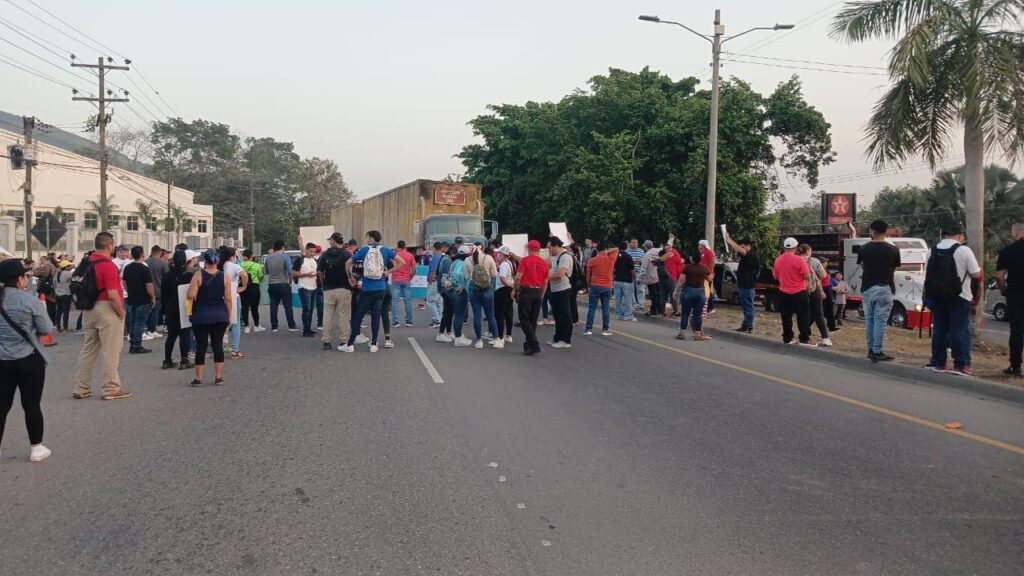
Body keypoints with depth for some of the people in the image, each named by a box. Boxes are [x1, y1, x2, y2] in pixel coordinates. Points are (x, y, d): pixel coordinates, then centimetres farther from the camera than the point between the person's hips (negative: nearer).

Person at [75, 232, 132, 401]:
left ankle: (81, 388, 18)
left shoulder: (88, 263, 9)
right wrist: (121, 313, -11)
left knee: (88, 349, 14)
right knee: (111, 351, -1)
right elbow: (113, 295, -23)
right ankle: (111, 389, 3)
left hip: (89, 310, 8)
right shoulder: (108, 265, -17)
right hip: (106, 309, -8)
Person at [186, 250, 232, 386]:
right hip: (220, 316, 2)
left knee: (201, 346, 4)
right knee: (218, 345, 8)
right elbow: (228, 299, -1)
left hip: (201, 316, -2)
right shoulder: (224, 276, 0)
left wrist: (199, 297, 9)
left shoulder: (198, 275, -7)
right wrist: (228, 316, 8)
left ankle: (198, 378, 9)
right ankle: (218, 378, 11)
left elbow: (191, 295, -13)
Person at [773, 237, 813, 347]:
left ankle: (787, 338, 13)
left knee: (786, 317, 10)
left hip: (784, 293, 4)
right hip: (799, 292, -4)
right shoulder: (799, 260, -14)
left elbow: (775, 276, 13)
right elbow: (807, 276, -14)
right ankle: (804, 339, -1)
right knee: (803, 316, 2)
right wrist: (807, 268, 6)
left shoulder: (778, 260, 2)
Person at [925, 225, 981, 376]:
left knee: (939, 329, 10)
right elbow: (976, 274, -9)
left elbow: (928, 273, 11)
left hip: (936, 295, 5)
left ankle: (938, 363, 14)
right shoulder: (964, 250, -10)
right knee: (960, 331, -1)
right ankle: (961, 364, -3)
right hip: (958, 297, -5)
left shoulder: (933, 250, 7)